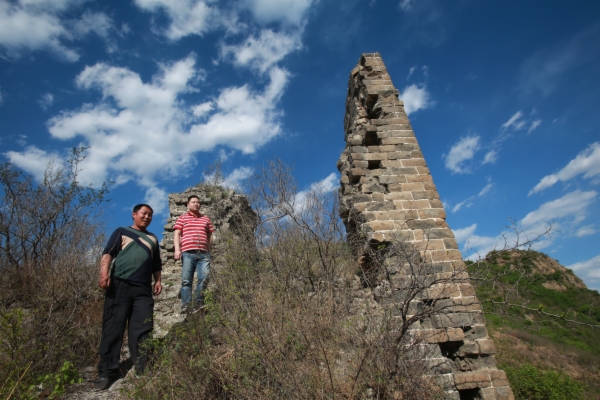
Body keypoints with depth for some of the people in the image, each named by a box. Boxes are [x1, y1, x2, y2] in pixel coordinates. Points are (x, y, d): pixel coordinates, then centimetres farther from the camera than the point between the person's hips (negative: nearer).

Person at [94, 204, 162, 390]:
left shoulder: (152, 239, 24)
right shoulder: (121, 232, 13)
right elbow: (108, 253, 2)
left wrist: (158, 280, 11)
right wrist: (104, 273, -14)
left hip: (143, 289, 3)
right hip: (119, 284, -3)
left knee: (143, 329, -2)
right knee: (113, 327, -2)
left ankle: (143, 368, 3)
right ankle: (107, 372, 4)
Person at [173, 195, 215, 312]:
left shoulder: (206, 219, 21)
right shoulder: (182, 218, 15)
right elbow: (177, 234, 6)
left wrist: (210, 252, 17)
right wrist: (177, 249, -7)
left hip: (204, 253, 2)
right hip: (188, 252, -2)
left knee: (204, 278, -7)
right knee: (186, 280, -3)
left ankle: (199, 302, 2)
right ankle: (185, 305, -1)